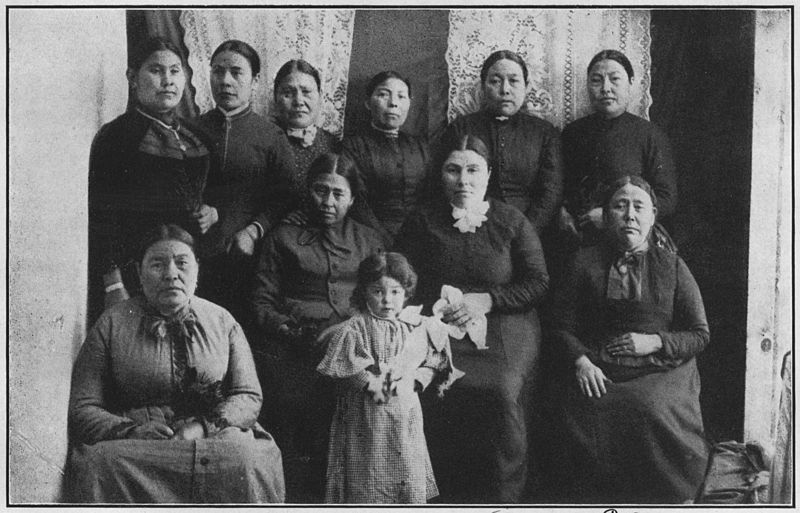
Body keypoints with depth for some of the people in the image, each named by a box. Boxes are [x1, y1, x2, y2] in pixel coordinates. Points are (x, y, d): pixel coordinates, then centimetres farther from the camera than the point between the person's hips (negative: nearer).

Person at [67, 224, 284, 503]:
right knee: (101, 462, -34)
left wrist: (203, 427, -15)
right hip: (135, 445, 0)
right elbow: (82, 408, 2)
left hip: (215, 437, 1)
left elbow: (248, 396, 5)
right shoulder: (111, 324, 7)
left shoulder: (222, 321, 12)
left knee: (247, 459, -33)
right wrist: (131, 431, -18)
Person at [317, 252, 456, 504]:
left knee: (410, 475, 8)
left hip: (406, 411, 3)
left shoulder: (416, 326, 2)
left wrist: (413, 381, -10)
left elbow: (432, 363, 5)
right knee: (369, 475, 5)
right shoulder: (354, 328, -7)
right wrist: (371, 383, -18)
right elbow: (346, 368, -10)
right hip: (367, 414, -3)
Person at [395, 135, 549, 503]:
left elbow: (539, 284, 6)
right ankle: (449, 498, -12)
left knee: (503, 391, -28)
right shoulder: (422, 223, 13)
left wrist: (486, 300, -7)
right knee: (441, 392, -28)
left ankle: (503, 497, -12)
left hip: (505, 326, 0)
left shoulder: (511, 221, 10)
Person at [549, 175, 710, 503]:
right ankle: (603, 496, -11)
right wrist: (581, 362, -10)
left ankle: (668, 498, -11)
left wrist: (654, 342, -5)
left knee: (654, 411, -30)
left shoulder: (671, 266, 13)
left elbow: (700, 334, 12)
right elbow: (563, 327, 9)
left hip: (663, 369, 0)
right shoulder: (585, 263, 12)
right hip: (599, 372, 0)